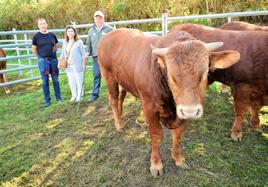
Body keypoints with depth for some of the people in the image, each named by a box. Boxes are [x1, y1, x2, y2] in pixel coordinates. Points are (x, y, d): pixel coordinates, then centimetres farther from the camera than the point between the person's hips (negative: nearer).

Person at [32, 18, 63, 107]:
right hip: (43, 61, -1)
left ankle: (58, 97, 21)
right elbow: (34, 49, 6)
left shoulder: (52, 35, 4)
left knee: (55, 80, 8)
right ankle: (47, 100, 14)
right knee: (45, 81, 4)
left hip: (53, 59, 2)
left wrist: (52, 53, 7)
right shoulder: (36, 36, -1)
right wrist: (40, 56, 6)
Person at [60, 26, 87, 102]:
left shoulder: (79, 42, -5)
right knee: (71, 81, 11)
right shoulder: (65, 42, 9)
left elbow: (83, 54, -6)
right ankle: (74, 95, 28)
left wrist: (83, 64, -10)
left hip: (77, 65, -5)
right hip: (69, 66, 5)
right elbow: (63, 54, 16)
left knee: (79, 81, 4)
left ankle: (79, 96, 20)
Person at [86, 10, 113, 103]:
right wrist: (88, 52, 6)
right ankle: (95, 94, 11)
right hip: (96, 57, 3)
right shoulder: (91, 30, 14)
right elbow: (88, 43, 19)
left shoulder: (109, 29, 1)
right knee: (96, 75, 5)